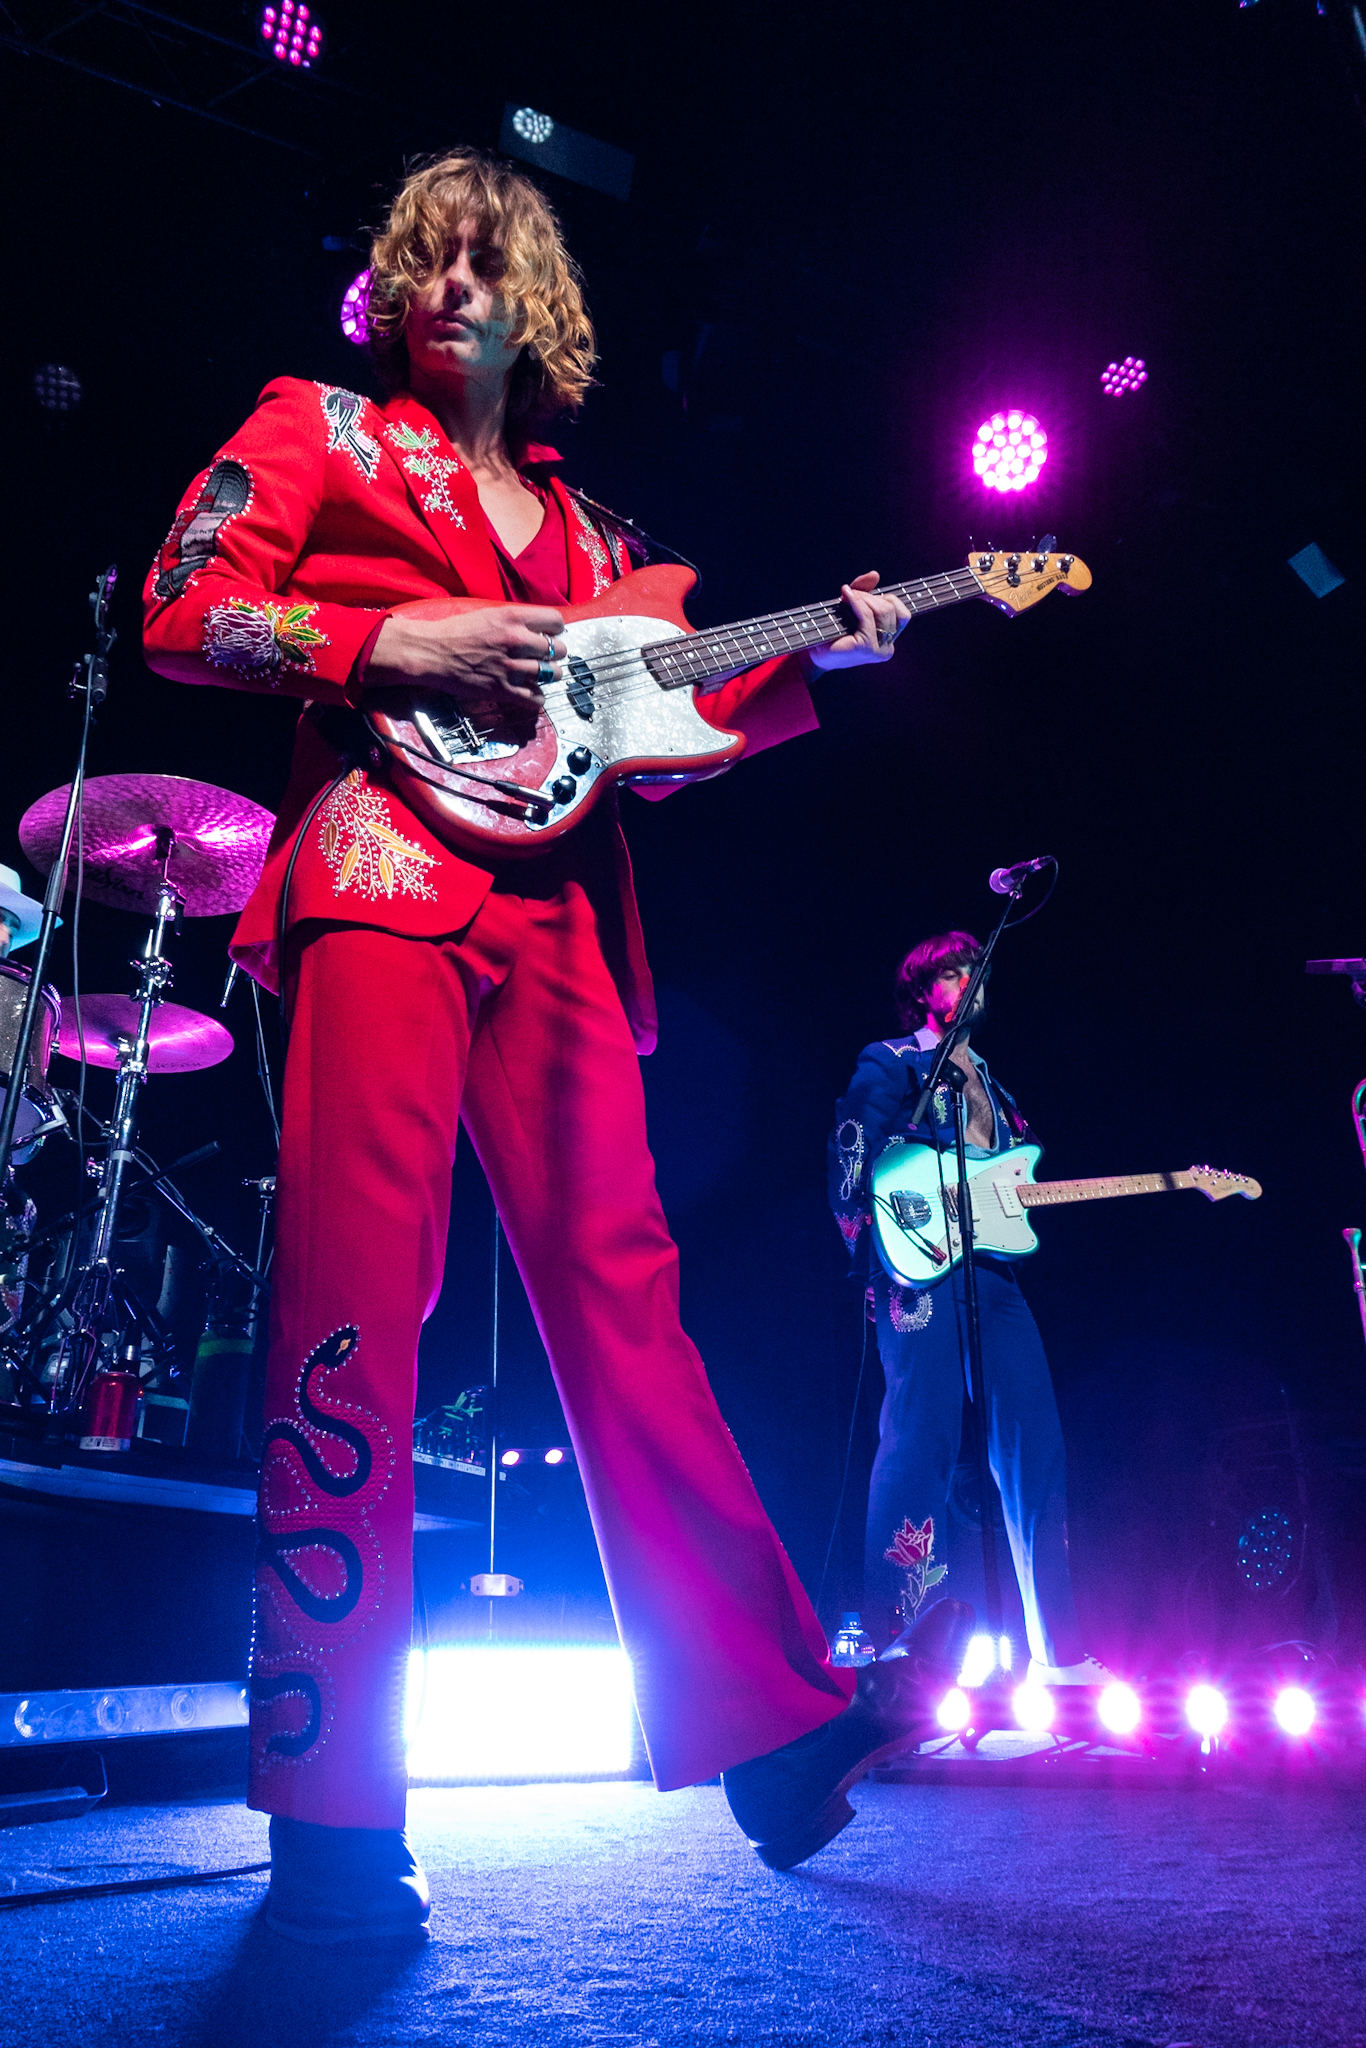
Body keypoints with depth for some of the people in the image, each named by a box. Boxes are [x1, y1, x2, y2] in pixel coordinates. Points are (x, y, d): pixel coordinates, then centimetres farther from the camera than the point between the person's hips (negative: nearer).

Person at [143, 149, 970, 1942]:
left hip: (555, 909, 5)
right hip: (383, 868, -4)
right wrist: (398, 640, -7)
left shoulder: (580, 526, 30)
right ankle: (333, 1815, -7)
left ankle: (773, 1717, 2)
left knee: (621, 1286, -1)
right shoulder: (321, 429, 18)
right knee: (359, 1285, -14)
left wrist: (813, 666, 16)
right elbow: (182, 614, 6)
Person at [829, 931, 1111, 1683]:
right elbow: (851, 1159, -3)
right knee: (921, 1443, -13)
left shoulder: (988, 1083, 29)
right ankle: (892, 1639, -8)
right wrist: (881, 1246, -15)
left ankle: (1057, 1649, 8)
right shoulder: (888, 1065, 8)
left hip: (993, 1274, 7)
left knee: (1033, 1447, 2)